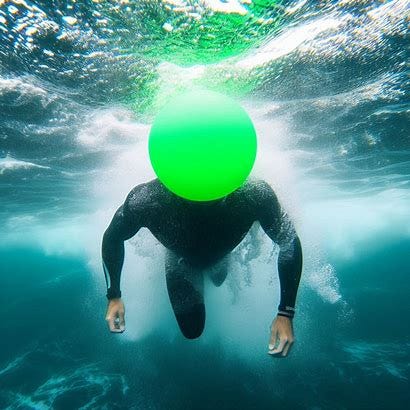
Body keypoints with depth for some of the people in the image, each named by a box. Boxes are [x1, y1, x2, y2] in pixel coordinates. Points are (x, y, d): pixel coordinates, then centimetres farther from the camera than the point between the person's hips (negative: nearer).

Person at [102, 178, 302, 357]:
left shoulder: (255, 194, -43)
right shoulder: (146, 199, -43)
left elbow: (290, 242, -24)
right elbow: (113, 236, -20)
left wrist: (286, 313, -23)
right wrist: (113, 296, -14)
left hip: (221, 255, 2)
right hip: (181, 258, -1)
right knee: (192, 331, 17)